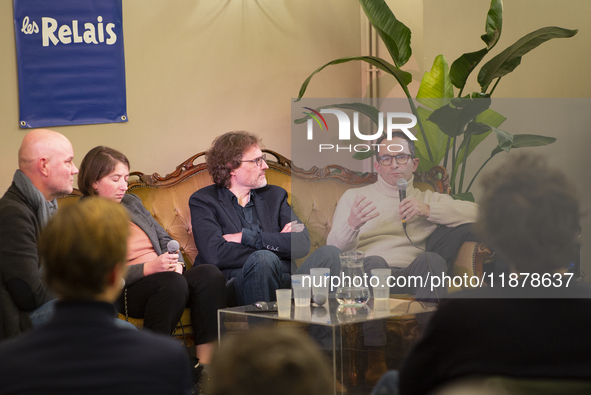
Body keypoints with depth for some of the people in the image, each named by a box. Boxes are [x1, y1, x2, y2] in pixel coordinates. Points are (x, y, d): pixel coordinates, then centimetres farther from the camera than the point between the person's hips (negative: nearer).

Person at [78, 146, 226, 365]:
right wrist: (149, 268, -20)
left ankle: (205, 365, -32)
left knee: (210, 274, -24)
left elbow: (164, 238, 25)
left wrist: (176, 263, 2)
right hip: (124, 293, -7)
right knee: (172, 282, -38)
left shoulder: (132, 202, 23)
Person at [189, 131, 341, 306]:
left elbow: (302, 244, 6)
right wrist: (276, 242, 0)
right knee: (264, 259, -36)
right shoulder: (203, 201, 10)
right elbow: (216, 254, -9)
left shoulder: (274, 195, 24)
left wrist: (247, 237, -4)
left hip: (282, 280, 5)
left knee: (329, 254, -23)